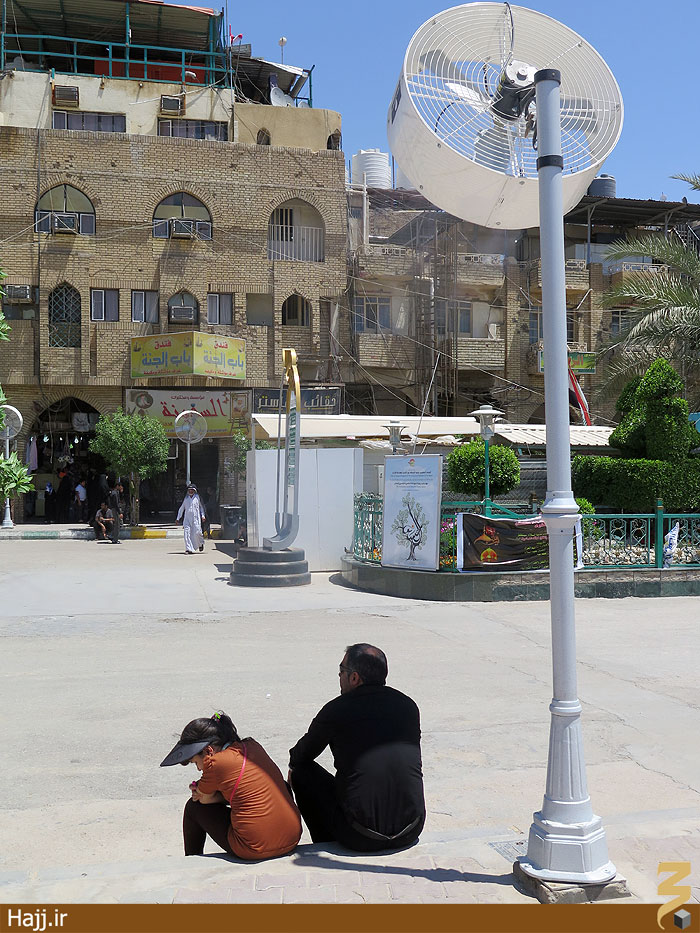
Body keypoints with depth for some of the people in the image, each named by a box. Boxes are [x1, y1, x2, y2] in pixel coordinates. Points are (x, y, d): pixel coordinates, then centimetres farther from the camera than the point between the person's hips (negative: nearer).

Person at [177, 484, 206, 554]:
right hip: (187, 519, 2)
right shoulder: (185, 498, 10)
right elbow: (181, 508, 16)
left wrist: (203, 515, 3)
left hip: (196, 518, -2)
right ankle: (189, 549, -9)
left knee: (197, 532, -8)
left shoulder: (197, 497, 4)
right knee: (187, 533, -9)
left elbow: (201, 507, 14)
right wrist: (178, 518, 14)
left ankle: (201, 543, 23)